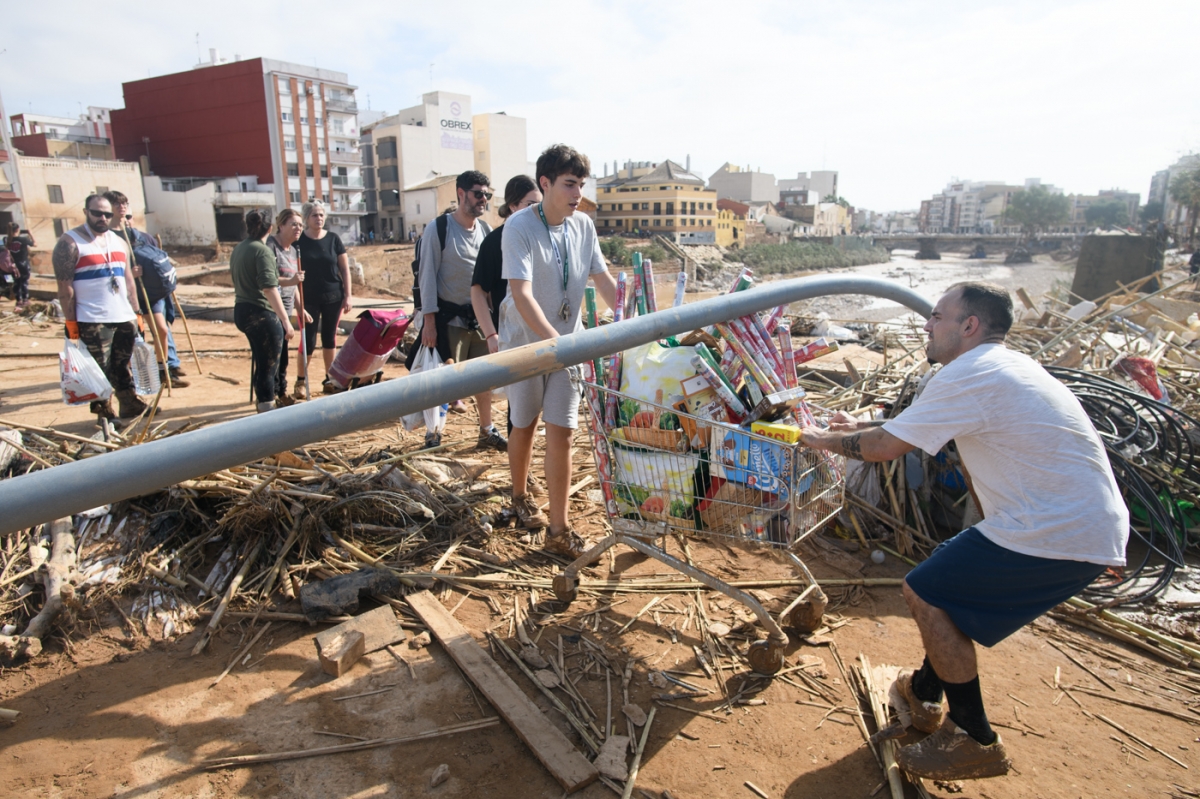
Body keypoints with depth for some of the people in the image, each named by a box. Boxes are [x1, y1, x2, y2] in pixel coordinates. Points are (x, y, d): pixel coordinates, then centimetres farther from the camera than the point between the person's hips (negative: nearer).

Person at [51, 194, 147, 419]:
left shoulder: (118, 242, 15)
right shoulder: (70, 242, -5)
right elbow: (65, 286, -10)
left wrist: (135, 314, 12)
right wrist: (70, 321, -13)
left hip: (124, 318, 6)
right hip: (93, 322, -6)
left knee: (123, 366, 12)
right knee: (100, 370, -1)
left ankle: (130, 404, 21)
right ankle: (104, 413, 9)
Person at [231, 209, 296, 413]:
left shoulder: (238, 250, 13)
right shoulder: (262, 251, -14)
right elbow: (269, 288, -23)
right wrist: (286, 321, -25)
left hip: (242, 311, 9)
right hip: (262, 314, -9)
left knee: (262, 361, 22)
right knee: (268, 365, -3)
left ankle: (263, 403, 34)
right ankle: (267, 408, 1)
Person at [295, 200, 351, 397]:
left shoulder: (333, 238, 2)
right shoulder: (299, 241, -2)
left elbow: (345, 269, 4)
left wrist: (348, 295, -1)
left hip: (333, 297, 2)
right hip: (309, 299, -2)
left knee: (330, 338, 9)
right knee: (308, 340, 0)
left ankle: (329, 379, 19)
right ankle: (301, 381, 12)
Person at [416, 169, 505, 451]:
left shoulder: (486, 230, 8)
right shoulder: (438, 229, -8)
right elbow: (427, 276, -9)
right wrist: (429, 321, -14)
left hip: (480, 317, 5)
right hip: (450, 319, -5)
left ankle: (487, 431, 24)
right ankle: (433, 434, 13)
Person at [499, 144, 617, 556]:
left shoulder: (584, 226, -2)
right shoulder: (519, 227, -18)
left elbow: (603, 280, 3)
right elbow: (522, 294, -27)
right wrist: (556, 342, -37)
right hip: (527, 341, -3)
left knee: (562, 430, -2)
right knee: (524, 425, 13)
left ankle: (558, 530, 5)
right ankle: (520, 496, 40)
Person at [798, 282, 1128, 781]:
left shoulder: (970, 375, -16)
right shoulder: (1001, 368, 16)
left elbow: (885, 447, -14)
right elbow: (915, 425, 27)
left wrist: (825, 440, 3)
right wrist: (858, 426, 27)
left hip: (1058, 535, -10)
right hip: (1088, 526, 11)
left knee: (925, 594, -5)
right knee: (945, 581, 21)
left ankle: (975, 743, 8)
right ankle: (926, 693, 35)